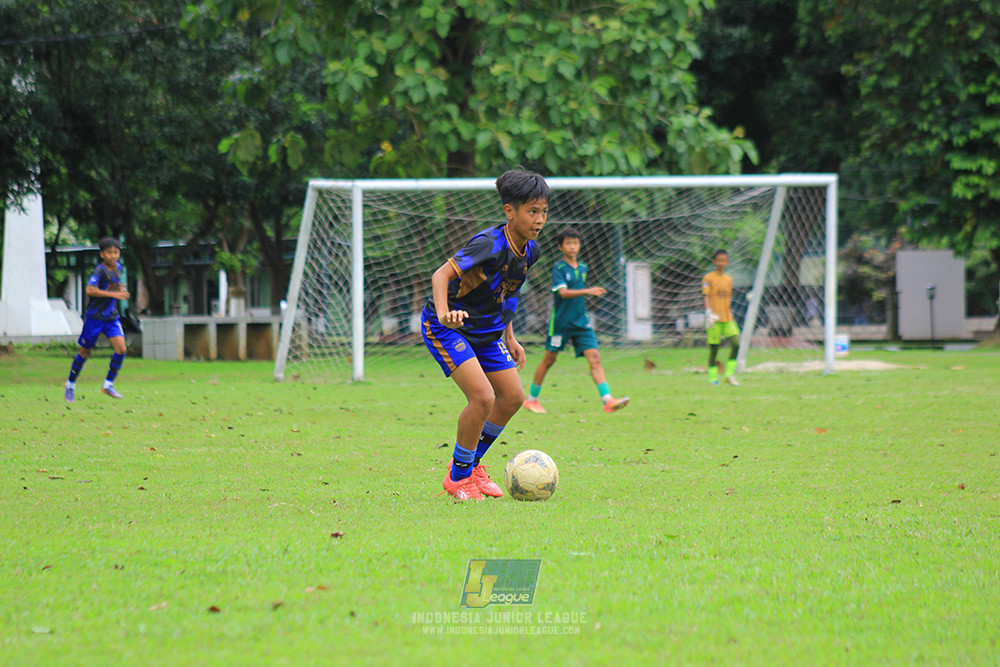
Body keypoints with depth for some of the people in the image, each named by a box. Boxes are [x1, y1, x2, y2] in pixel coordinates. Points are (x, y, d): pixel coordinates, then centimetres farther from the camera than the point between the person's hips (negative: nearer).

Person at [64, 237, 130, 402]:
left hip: (111, 317, 6)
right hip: (95, 317, -6)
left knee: (121, 349, -12)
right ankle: (71, 384, 27)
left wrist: (121, 289, 5)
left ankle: (108, 384, 1)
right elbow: (90, 290, -30)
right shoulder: (100, 270, -17)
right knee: (85, 352, 6)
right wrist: (114, 294, -31)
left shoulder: (118, 268, 6)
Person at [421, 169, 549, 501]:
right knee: (483, 397, -20)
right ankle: (459, 477, -1)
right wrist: (444, 313, -51)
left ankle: (471, 463, 25)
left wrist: (509, 337, 18)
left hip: (486, 332, 9)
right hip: (445, 328, -9)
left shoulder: (529, 251, -1)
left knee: (513, 396, 5)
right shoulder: (489, 245, -28)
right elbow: (441, 274, -34)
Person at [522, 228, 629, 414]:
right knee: (549, 359, 4)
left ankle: (608, 400, -19)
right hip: (561, 322, -5)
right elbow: (563, 292, -25)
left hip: (581, 322, 5)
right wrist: (587, 291, -35)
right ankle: (531, 399, 20)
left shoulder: (583, 268, 11)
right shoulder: (559, 268, -9)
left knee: (594, 357, -9)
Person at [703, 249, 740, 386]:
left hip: (727, 318, 5)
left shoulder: (729, 279, 14)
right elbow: (706, 297, -12)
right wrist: (709, 313, -25)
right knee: (714, 348, -2)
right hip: (714, 319, -5)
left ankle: (729, 373, 2)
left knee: (736, 344, -8)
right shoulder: (708, 278, -3)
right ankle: (712, 378, 8)